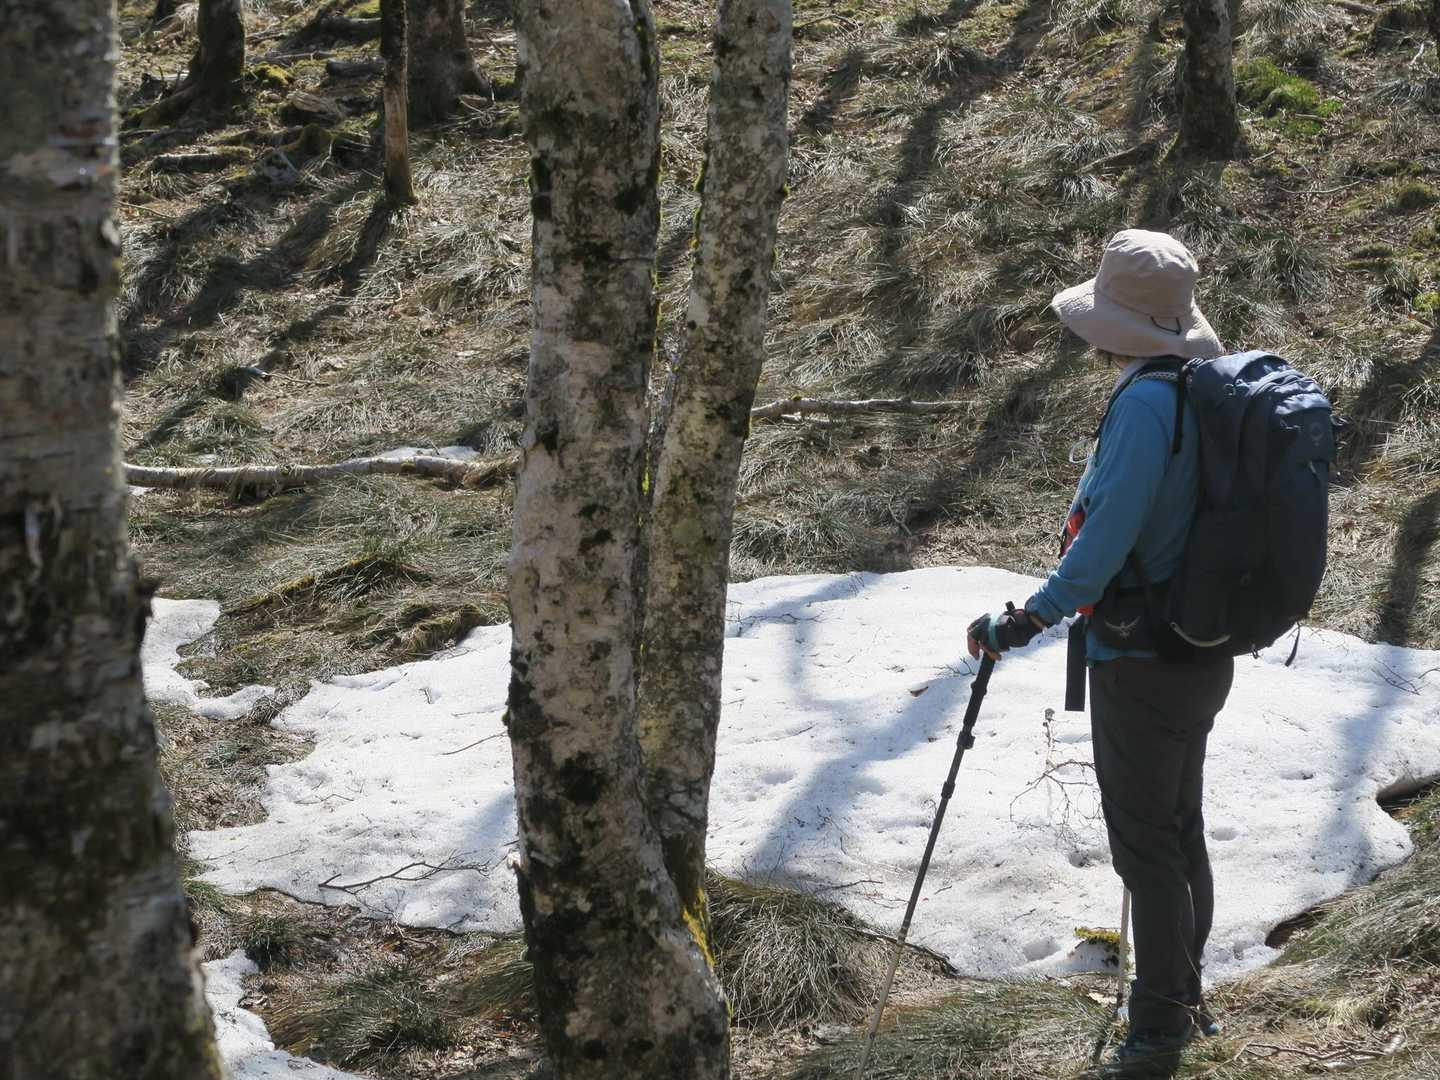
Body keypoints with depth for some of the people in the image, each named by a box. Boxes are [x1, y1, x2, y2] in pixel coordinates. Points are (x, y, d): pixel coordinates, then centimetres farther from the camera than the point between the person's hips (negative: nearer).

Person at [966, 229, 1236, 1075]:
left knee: (1145, 844, 0)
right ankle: (1183, 1000, 32)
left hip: (1143, 663, -9)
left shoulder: (1147, 402, -21)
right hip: (1204, 655, 9)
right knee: (1182, 832, 19)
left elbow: (1111, 530, -27)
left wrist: (1031, 618, -24)